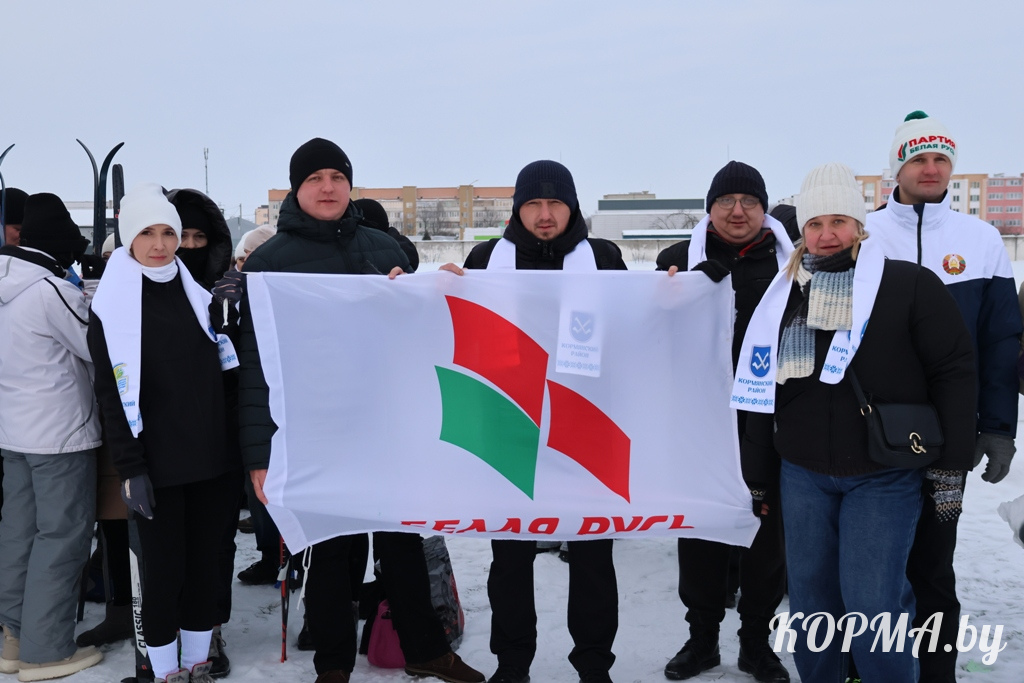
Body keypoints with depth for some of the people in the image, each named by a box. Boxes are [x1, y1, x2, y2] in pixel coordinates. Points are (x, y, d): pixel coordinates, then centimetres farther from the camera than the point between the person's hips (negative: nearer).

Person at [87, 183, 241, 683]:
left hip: (213, 458, 4)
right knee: (163, 568, 2)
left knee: (207, 562, 10)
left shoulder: (198, 294, 9)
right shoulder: (112, 304, -3)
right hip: (157, 464, -4)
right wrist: (130, 467, -11)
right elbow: (111, 394, -6)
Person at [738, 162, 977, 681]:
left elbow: (955, 370, -5)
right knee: (811, 600, 11)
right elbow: (760, 386, 11)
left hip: (884, 477, -4)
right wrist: (756, 470, 12)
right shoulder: (783, 296, 6)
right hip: (802, 476, 4)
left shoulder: (909, 285, -6)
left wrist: (951, 463, -6)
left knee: (872, 605, -6)